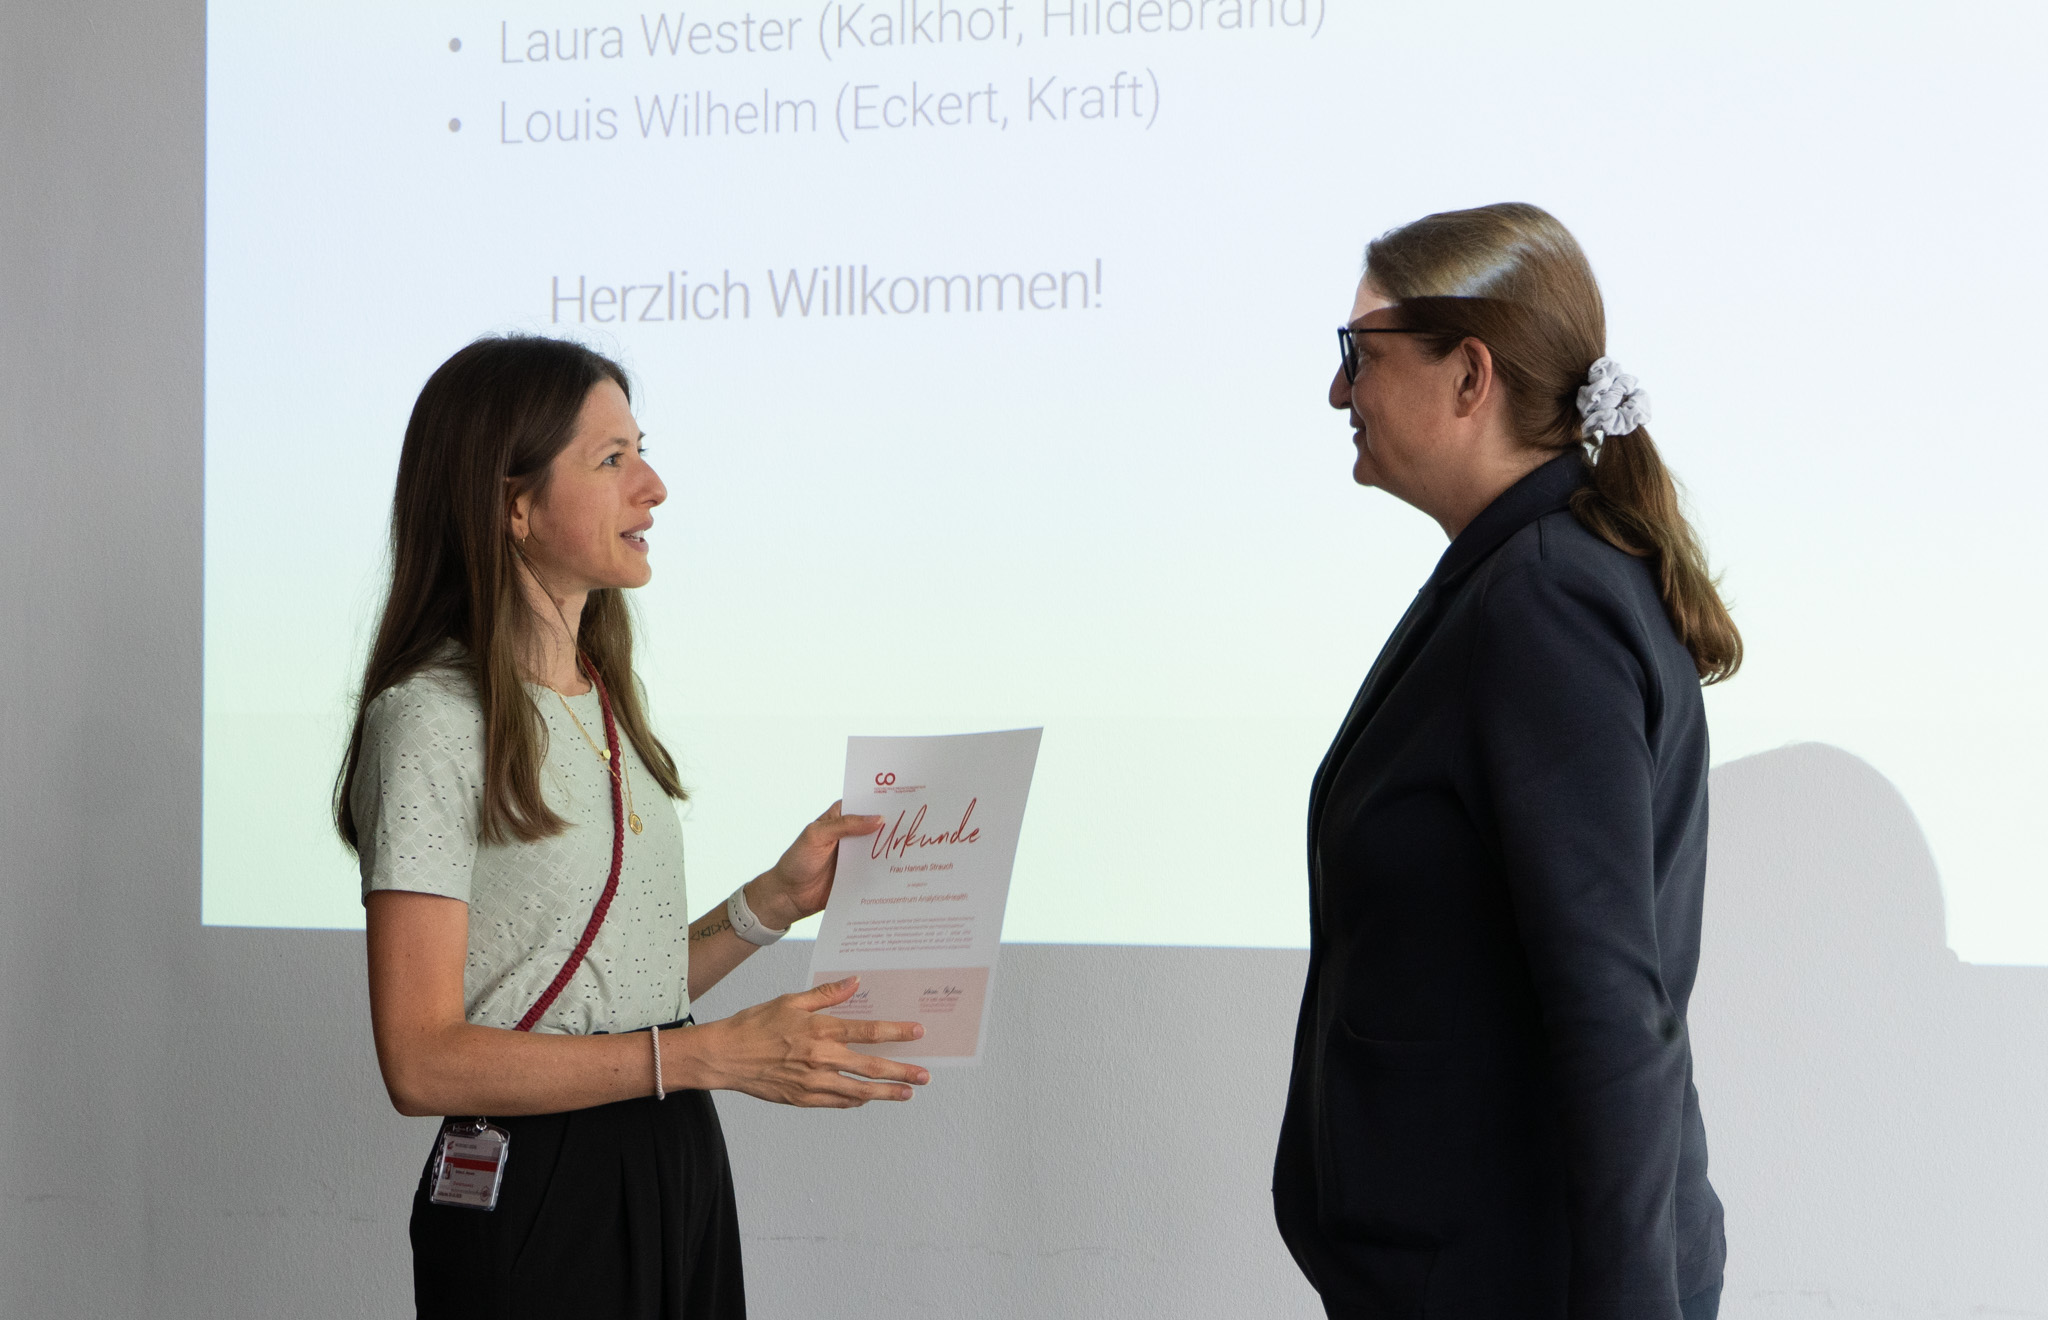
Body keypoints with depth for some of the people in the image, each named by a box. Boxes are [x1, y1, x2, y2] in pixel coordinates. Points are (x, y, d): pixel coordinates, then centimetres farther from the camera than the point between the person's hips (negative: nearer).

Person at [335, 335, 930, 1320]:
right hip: (533, 1195, -7)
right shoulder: (433, 721, -14)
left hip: (677, 1173, 7)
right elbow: (423, 1061, -20)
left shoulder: (599, 700, 12)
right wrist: (712, 1055, -22)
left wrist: (774, 900, 1)